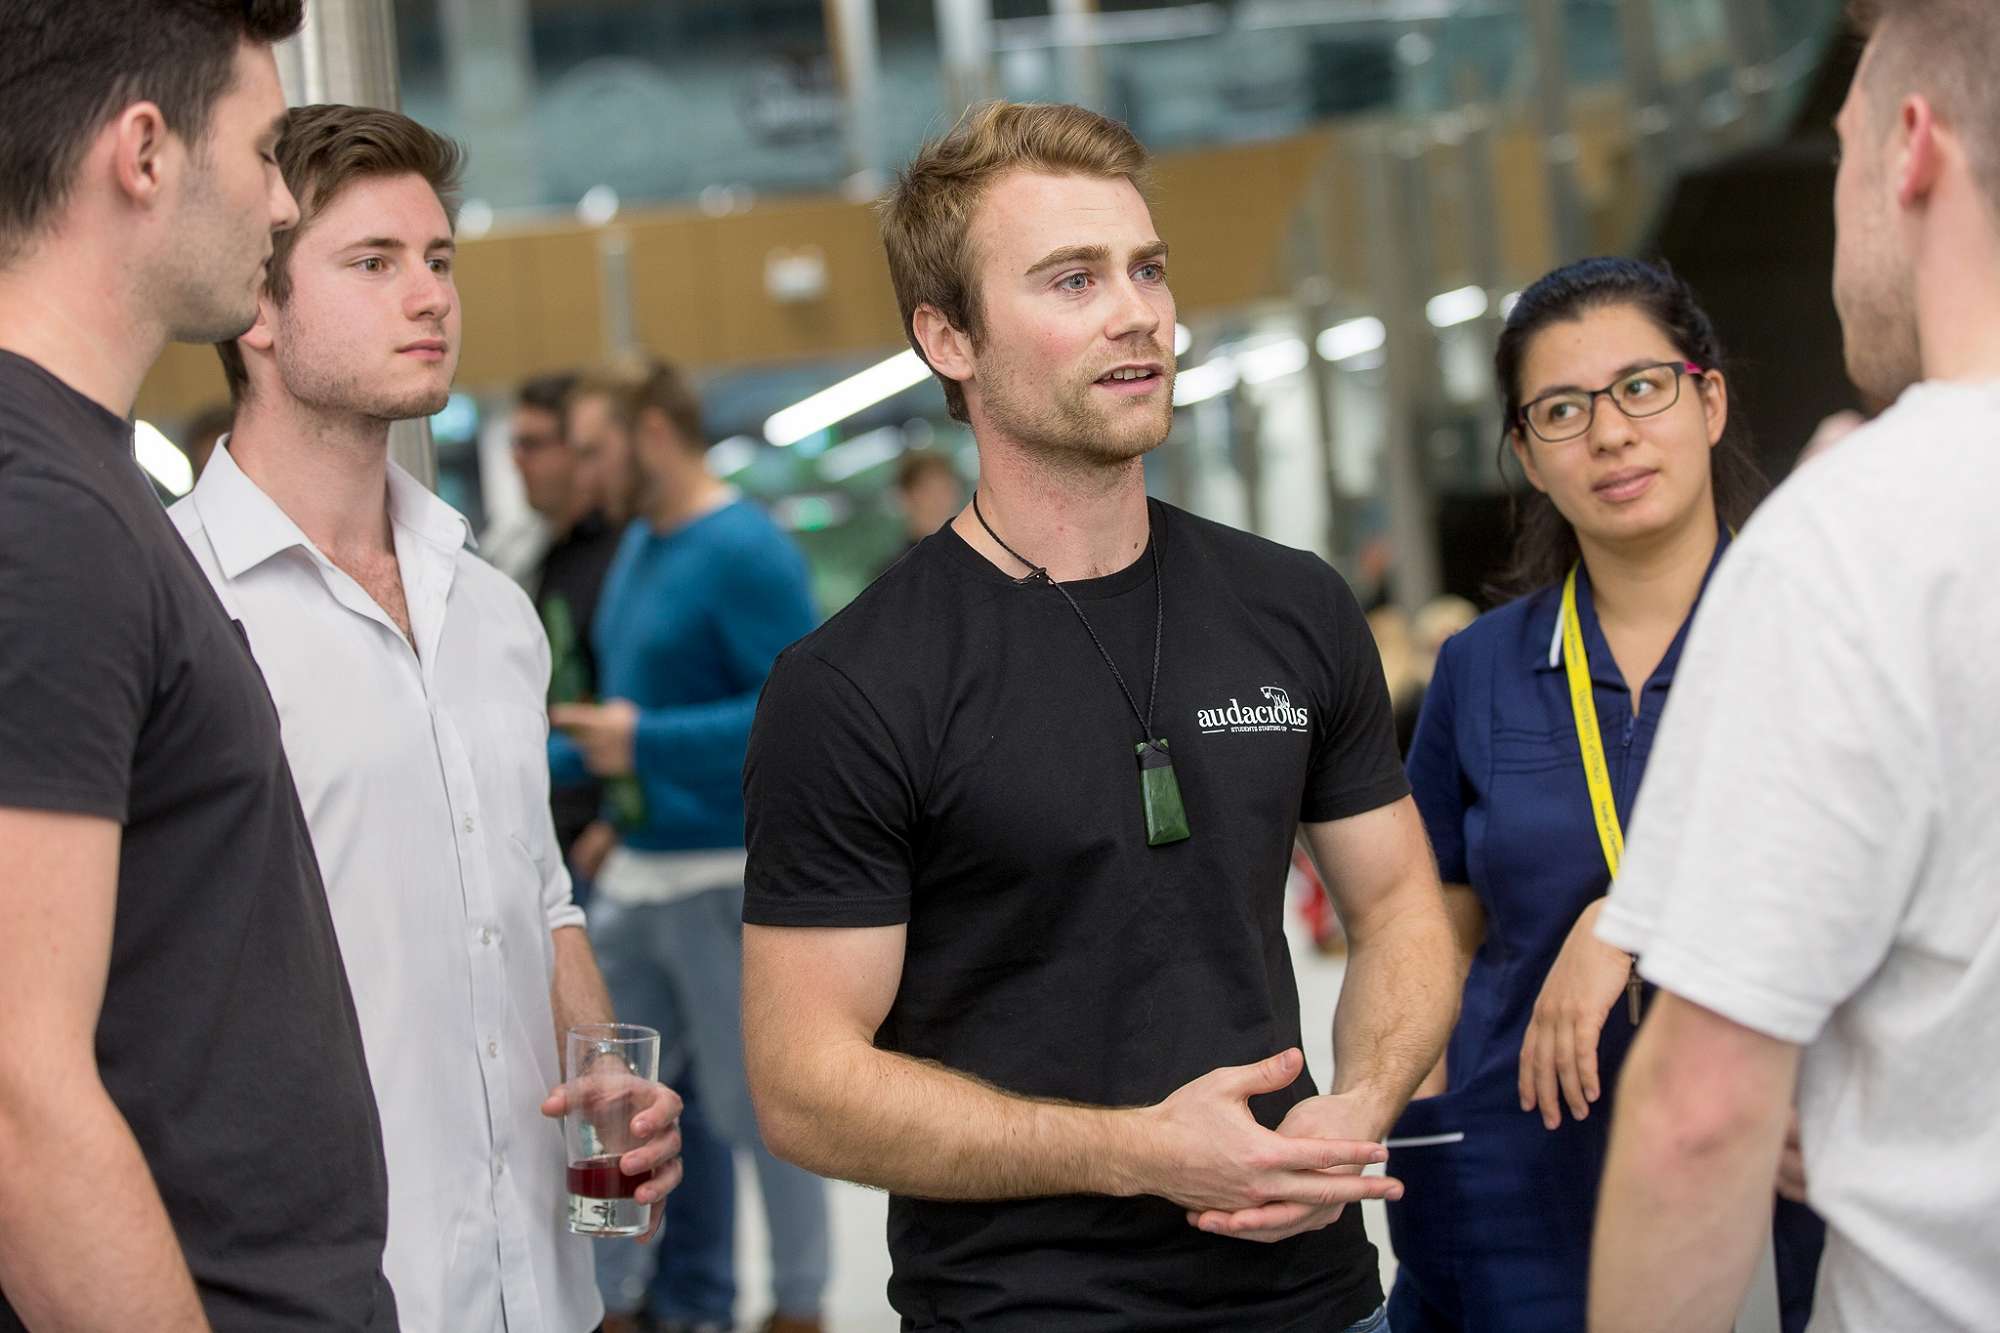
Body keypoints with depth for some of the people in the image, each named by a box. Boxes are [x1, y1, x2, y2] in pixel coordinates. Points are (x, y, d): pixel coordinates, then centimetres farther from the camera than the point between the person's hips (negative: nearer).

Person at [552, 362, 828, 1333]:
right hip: (637, 873, 9)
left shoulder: (744, 551, -16)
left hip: (729, 877, -9)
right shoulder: (636, 545, 11)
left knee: (759, 1106, 3)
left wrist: (646, 744, -24)